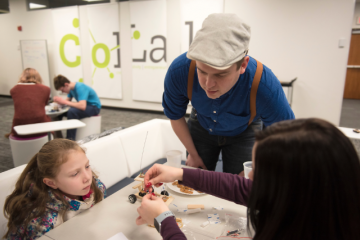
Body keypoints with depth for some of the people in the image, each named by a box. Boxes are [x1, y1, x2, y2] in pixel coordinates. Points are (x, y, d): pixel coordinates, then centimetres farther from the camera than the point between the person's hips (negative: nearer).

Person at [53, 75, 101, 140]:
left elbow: (82, 106, -39)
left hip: (94, 107, -9)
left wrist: (64, 102, -32)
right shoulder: (71, 88, 1)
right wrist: (59, 101, -16)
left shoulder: (80, 88, -27)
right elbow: (68, 100, 6)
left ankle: (70, 140, -26)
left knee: (72, 112, -34)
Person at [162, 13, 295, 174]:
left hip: (243, 133, -1)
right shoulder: (179, 71, -35)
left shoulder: (265, 87, -41)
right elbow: (175, 116, -13)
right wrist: (193, 154, -3)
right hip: (201, 126, 2)